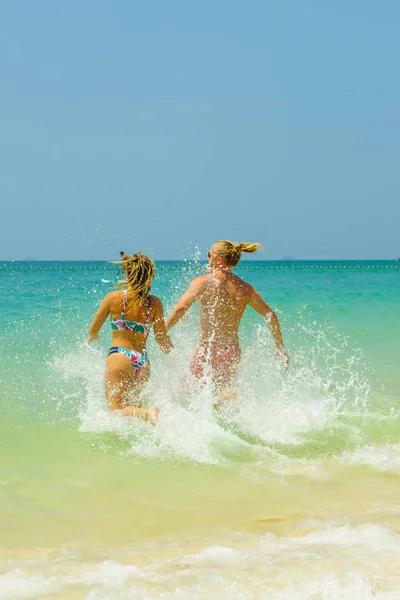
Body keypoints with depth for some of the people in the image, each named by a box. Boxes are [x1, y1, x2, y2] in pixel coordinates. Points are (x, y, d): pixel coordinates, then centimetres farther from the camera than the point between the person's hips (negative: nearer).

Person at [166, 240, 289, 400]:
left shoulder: (203, 282, -6)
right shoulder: (246, 289, 7)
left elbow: (180, 309, -18)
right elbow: (271, 316, 5)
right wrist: (281, 348, 13)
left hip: (208, 350, -5)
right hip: (233, 352, 5)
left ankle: (226, 395, -25)